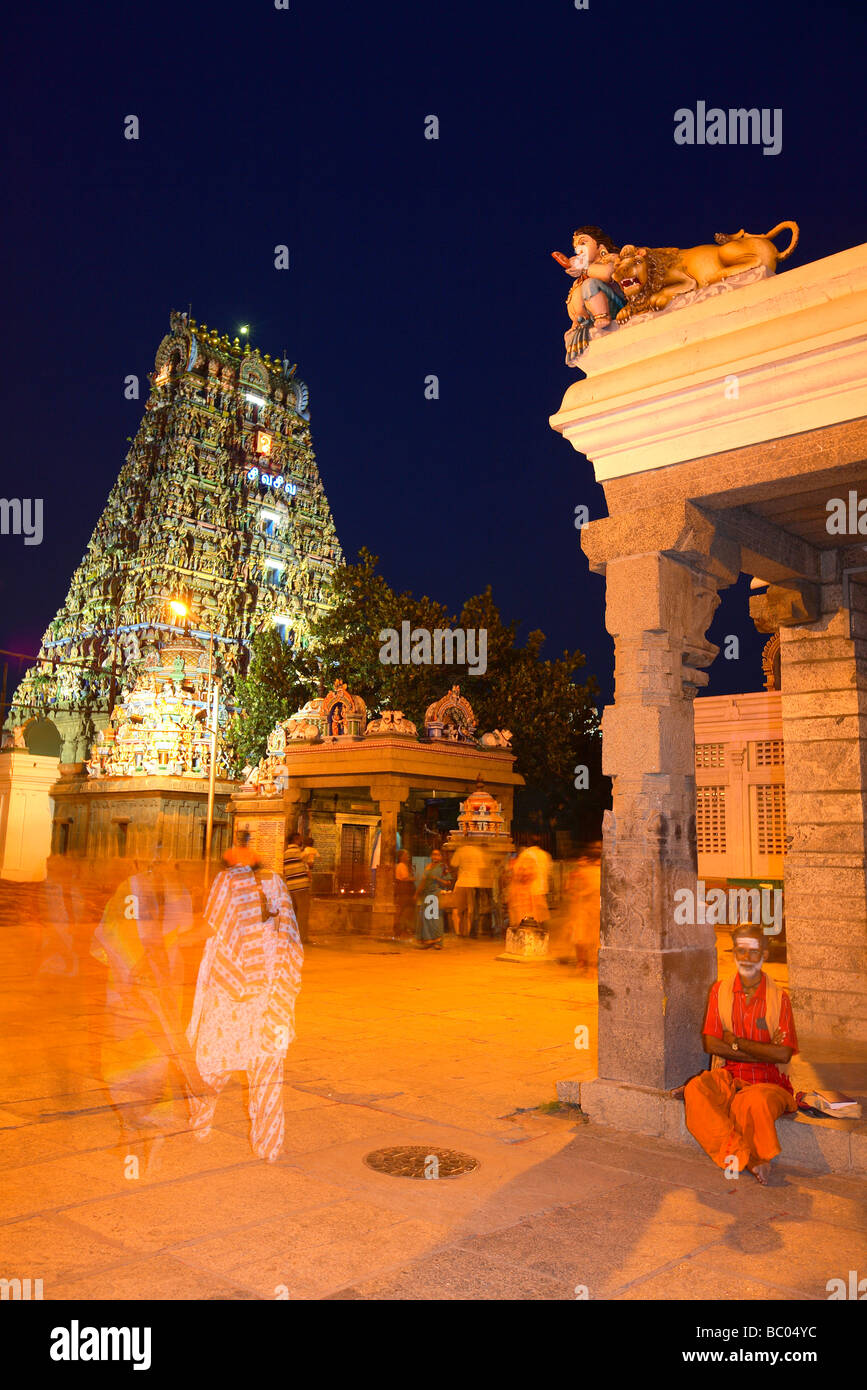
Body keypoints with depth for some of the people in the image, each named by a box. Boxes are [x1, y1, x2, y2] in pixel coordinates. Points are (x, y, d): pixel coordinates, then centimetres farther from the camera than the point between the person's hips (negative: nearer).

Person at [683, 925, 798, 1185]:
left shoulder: (778, 997, -1)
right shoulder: (720, 990, 5)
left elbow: (784, 1054, -10)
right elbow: (710, 1044, -3)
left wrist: (735, 1042, -9)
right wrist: (763, 1052, -10)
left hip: (768, 1082, -3)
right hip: (728, 1077, 3)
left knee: (755, 1102, -37)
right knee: (695, 1090, -29)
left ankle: (735, 1154, -10)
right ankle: (750, 1159, -23)